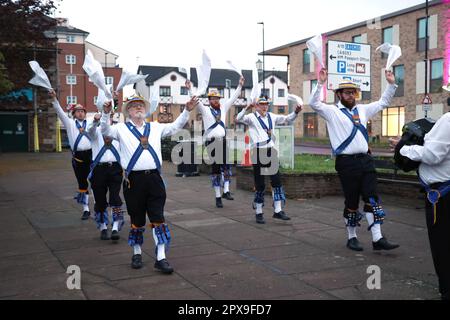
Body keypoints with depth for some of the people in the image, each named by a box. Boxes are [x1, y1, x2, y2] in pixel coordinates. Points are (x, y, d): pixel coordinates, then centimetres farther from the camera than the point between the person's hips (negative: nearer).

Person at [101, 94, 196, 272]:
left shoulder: (155, 127, 16)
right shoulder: (122, 129, 7)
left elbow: (175, 126, 20)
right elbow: (105, 131, -6)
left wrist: (187, 110, 9)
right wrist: (106, 113, -23)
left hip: (154, 178, 2)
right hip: (134, 179, -2)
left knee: (158, 219, 1)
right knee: (136, 219, 9)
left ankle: (161, 257, 5)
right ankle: (137, 253, 27)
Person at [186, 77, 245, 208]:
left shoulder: (223, 108, 14)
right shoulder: (205, 110, 3)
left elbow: (233, 98, 16)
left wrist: (240, 85, 13)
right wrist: (190, 89, -18)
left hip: (223, 141, 3)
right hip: (211, 142, -3)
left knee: (227, 165, -9)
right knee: (215, 169, 2)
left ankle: (226, 191, -6)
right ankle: (218, 197, 7)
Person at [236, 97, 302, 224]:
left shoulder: (272, 116, 15)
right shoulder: (252, 117, 1)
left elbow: (287, 119, 20)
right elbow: (238, 119, -14)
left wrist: (296, 112, 2)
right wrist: (245, 109, -30)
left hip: (271, 151, 5)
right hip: (258, 151, -4)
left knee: (276, 181, -1)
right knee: (260, 183, 1)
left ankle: (278, 210, 5)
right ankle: (258, 213, 13)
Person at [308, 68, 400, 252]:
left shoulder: (362, 110, 17)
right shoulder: (332, 112, 0)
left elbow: (383, 103, 26)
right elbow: (314, 104, -13)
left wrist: (391, 84, 15)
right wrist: (320, 83, -23)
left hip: (365, 160, 5)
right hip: (346, 162, -5)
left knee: (372, 199, 0)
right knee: (351, 202, 4)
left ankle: (377, 239, 2)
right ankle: (352, 238, 20)